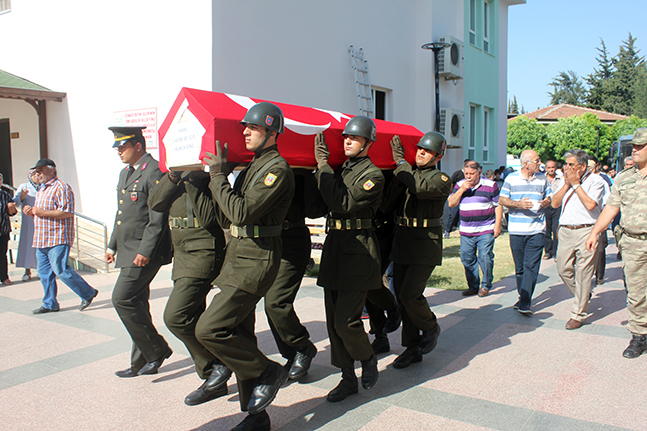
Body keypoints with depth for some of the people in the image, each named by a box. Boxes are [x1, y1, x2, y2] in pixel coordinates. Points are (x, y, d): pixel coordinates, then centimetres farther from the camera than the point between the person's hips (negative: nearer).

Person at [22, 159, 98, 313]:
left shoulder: (61, 188, -10)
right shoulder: (41, 189, 21)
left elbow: (67, 212, -21)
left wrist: (42, 212, -19)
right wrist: (31, 213, 8)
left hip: (58, 239, -10)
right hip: (42, 239, 10)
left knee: (61, 270, -11)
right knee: (44, 272, 10)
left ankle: (88, 293, 2)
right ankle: (50, 304, 19)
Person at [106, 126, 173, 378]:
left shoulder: (154, 172, -13)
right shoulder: (125, 173, 18)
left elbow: (158, 217, -20)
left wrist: (145, 251, -22)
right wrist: (112, 245, 23)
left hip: (145, 252, -10)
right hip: (128, 251, 10)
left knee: (122, 299, -11)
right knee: (135, 303, 12)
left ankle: (156, 350, 3)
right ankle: (141, 362, 21)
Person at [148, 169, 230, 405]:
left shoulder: (210, 177, -10)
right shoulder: (179, 175, 14)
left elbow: (210, 218, -22)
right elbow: (155, 203, 4)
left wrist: (192, 183, -20)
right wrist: (173, 178, -8)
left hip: (203, 257, -9)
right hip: (182, 257, 9)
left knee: (175, 317, -15)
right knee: (191, 320, 12)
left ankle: (219, 361, 3)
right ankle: (213, 381, 24)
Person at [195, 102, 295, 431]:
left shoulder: (277, 169, -13)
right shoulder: (253, 167, 17)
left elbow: (241, 212, -23)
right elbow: (226, 219, 18)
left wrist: (218, 176, -13)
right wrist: (216, 178, 10)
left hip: (256, 259, -10)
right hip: (238, 255, 10)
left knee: (209, 329, -14)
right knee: (239, 333, 12)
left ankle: (267, 372, 6)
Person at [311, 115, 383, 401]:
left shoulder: (373, 175, -8)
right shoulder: (341, 170, 16)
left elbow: (343, 203, -20)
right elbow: (322, 203, 14)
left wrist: (323, 165, -16)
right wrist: (319, 168, 8)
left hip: (358, 251, -7)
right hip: (334, 246, 8)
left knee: (346, 320, -9)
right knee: (334, 321, 9)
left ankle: (368, 359, 21)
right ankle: (348, 378, 21)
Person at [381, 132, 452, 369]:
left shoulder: (442, 180, -4)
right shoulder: (406, 176, 13)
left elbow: (421, 187, -26)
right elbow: (386, 205, 3)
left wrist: (401, 163, -16)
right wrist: (397, 178, -9)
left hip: (426, 245, -6)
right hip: (402, 243, 6)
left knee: (410, 295, -13)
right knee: (402, 296, 7)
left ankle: (430, 328, 17)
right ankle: (412, 348, 20)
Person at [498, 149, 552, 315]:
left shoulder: (542, 178, 9)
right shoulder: (511, 178, 3)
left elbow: (550, 197, 17)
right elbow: (502, 199, 3)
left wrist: (547, 202, -7)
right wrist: (518, 204, -14)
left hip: (537, 230, 0)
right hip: (516, 230, 0)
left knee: (531, 266, -8)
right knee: (519, 267, 8)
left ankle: (525, 303, -8)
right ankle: (523, 298, 22)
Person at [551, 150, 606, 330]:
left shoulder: (595, 180, -4)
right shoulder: (566, 180, 14)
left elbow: (591, 204, -17)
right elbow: (554, 203, 8)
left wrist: (576, 184, -10)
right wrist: (567, 184, -2)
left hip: (586, 232, -6)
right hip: (565, 232, 6)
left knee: (582, 273, -2)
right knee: (563, 269, 8)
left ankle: (578, 314, 7)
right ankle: (583, 296, 35)